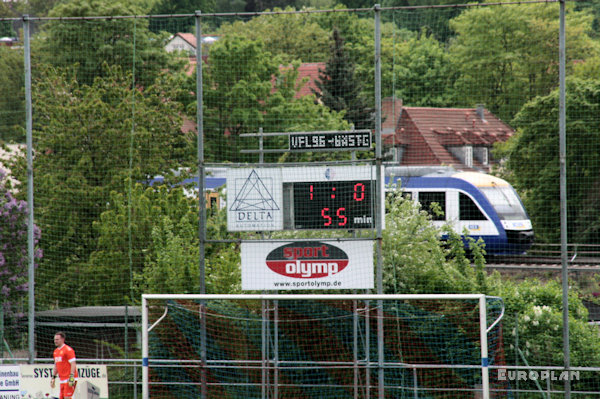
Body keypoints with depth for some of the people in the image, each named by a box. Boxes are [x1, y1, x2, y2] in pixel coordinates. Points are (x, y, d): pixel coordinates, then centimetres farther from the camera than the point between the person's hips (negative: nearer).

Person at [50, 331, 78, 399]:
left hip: (69, 380, -8)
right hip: (62, 380, 8)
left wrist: (71, 377, -22)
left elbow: (73, 364, -15)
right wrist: (53, 378, 21)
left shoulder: (68, 350, -10)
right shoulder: (56, 351, 16)